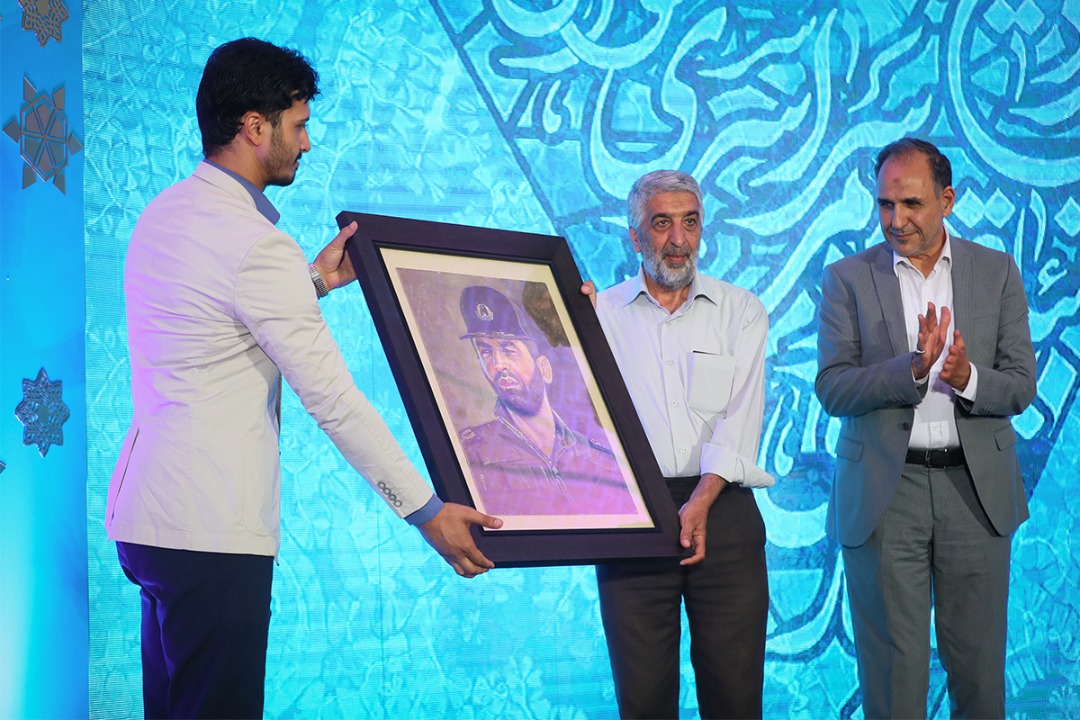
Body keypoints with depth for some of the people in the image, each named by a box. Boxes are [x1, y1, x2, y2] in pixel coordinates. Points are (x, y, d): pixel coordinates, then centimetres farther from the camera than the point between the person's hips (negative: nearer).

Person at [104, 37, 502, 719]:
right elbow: (333, 397, -16)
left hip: (144, 508, 10)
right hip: (211, 530, -10)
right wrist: (427, 510, -10)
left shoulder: (163, 213, 11)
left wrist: (314, 281, 21)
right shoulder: (257, 244, -16)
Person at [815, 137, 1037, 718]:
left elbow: (1021, 386, 3)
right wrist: (914, 368, -21)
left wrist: (967, 379, -19)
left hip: (975, 489, 1)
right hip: (884, 491, -1)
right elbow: (832, 389, -6)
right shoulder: (848, 279, 3)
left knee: (979, 668, 7)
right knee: (893, 671, 2)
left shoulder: (997, 272, 7)